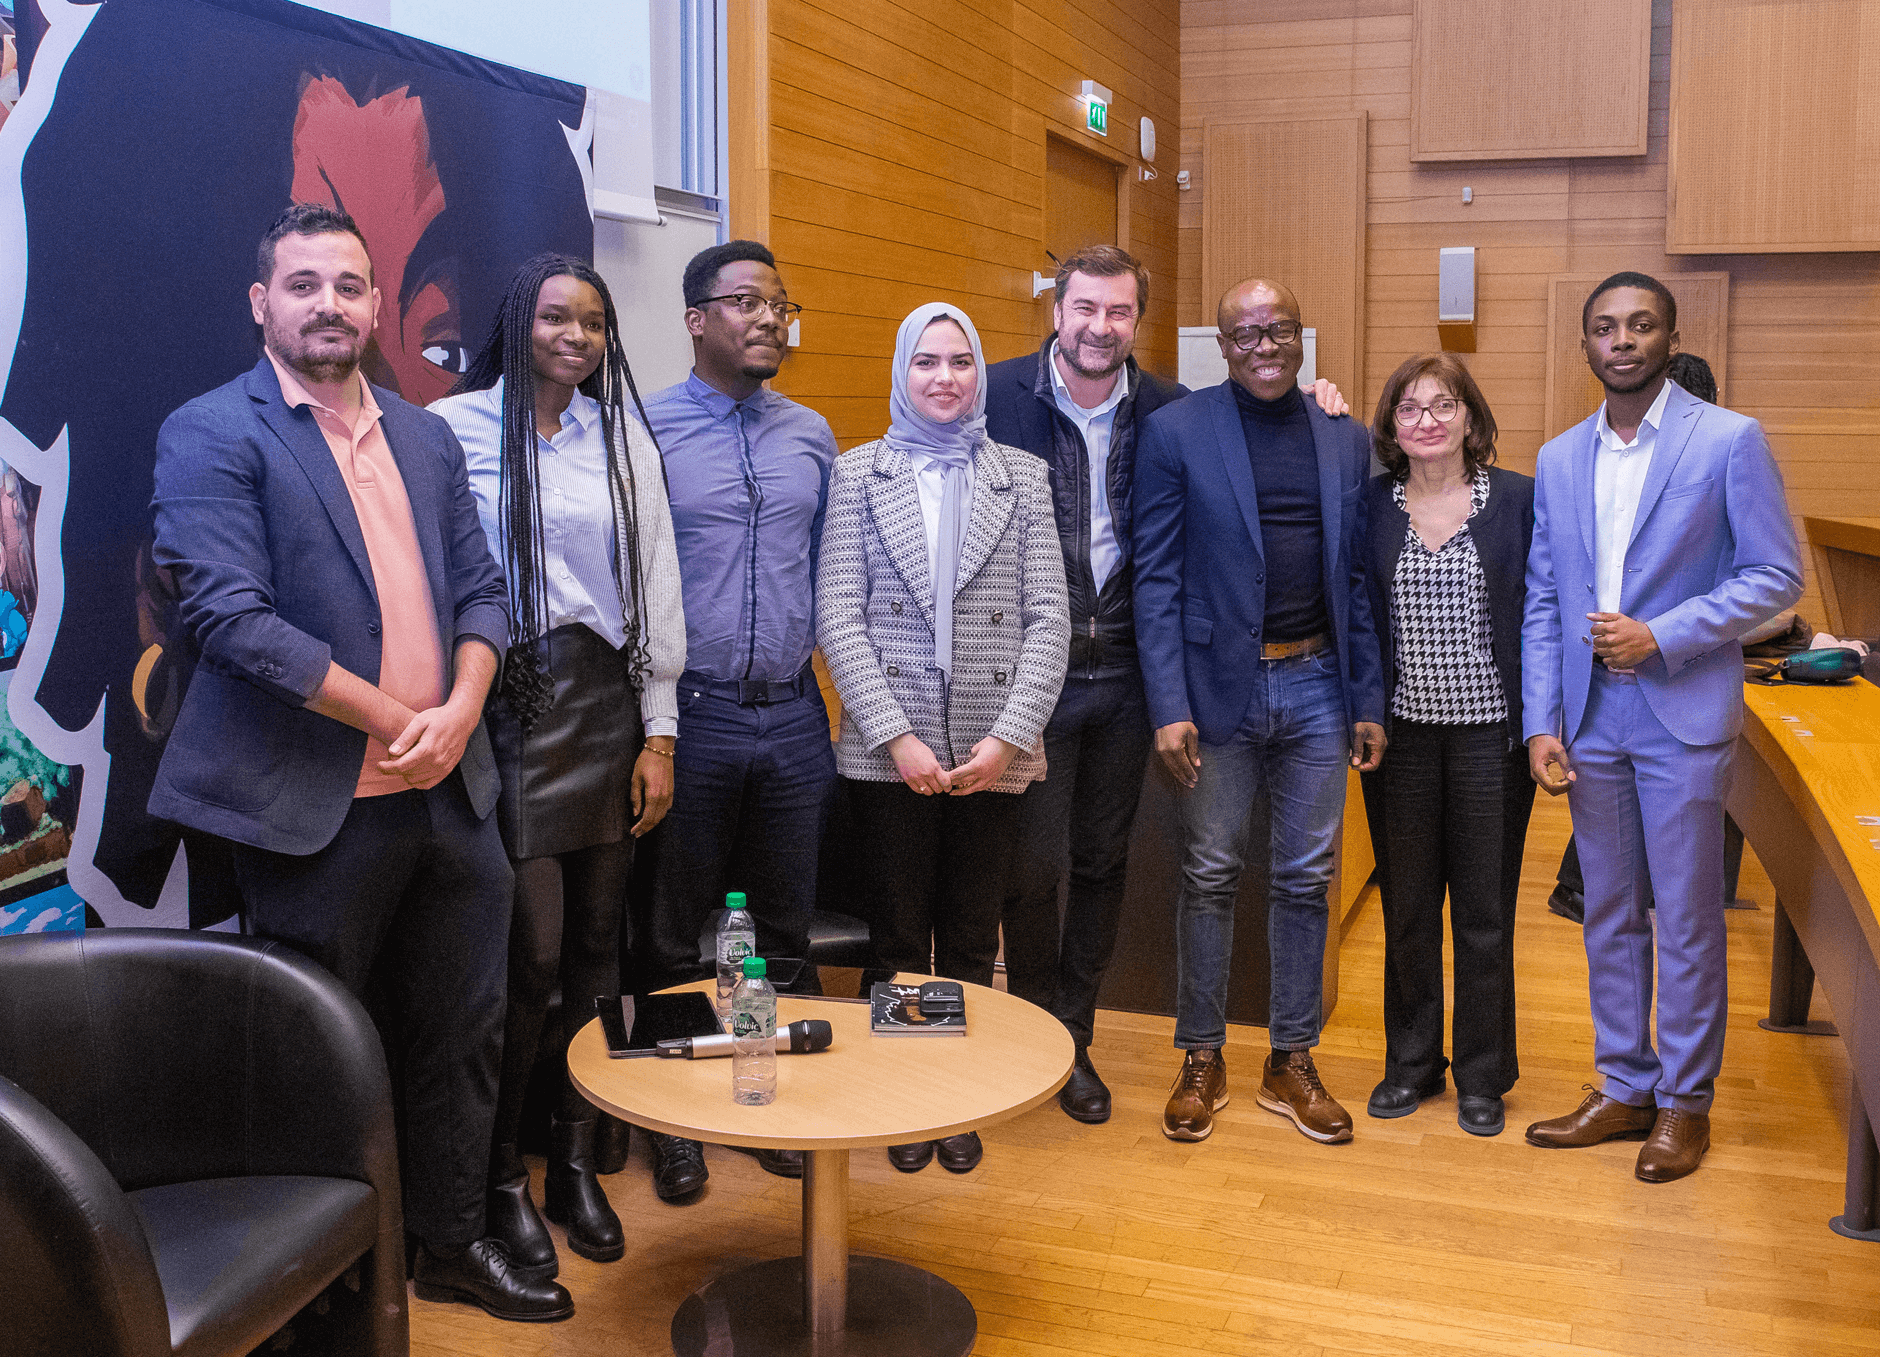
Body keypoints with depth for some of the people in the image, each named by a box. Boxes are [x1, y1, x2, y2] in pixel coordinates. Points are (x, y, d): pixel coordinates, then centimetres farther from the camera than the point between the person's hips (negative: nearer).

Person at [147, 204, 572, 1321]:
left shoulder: (428, 438, 13)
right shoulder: (211, 435, -6)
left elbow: (480, 587, 10)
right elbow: (235, 616, -17)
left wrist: (458, 713, -8)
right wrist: (395, 723, -16)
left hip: (449, 793, 6)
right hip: (316, 805, -6)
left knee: (464, 1031, 15)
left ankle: (454, 1243, 32)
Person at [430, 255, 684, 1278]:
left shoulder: (625, 441, 11)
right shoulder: (456, 427, 0)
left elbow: (657, 588, 11)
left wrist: (658, 733, 6)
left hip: (605, 702, 4)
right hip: (506, 704, -4)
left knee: (596, 942, 7)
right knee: (532, 950, -8)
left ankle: (575, 1161, 22)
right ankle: (502, 1176, 11)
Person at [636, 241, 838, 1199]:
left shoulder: (811, 436, 10)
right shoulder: (645, 429, -4)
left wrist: (816, 656, 8)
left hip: (792, 715, 4)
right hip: (693, 713, -4)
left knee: (785, 928, 13)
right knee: (678, 931, 9)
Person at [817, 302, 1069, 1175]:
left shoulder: (1022, 477, 6)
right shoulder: (860, 473, 4)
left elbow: (1049, 618, 1)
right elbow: (838, 617, -3)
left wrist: (1009, 737, -10)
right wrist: (897, 736, -11)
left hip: (993, 751, 1)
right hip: (891, 751, -1)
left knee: (972, 939, 10)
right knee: (900, 937, 9)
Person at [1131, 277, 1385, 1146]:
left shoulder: (1346, 440, 8)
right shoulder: (1176, 432, -3)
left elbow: (1359, 579, 10)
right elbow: (1157, 578, -6)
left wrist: (1369, 701, 6)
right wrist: (1169, 707, -12)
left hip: (1316, 686, 3)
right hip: (1220, 685, -3)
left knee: (1306, 878, 10)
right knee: (1210, 876, 6)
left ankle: (1292, 1063, 24)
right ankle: (1201, 1061, 21)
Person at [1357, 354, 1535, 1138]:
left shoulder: (1518, 500, -2)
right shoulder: (1369, 506, 3)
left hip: (1489, 735, -2)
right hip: (1402, 735, 2)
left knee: (1485, 916, 7)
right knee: (1406, 911, 12)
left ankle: (1482, 1078, 22)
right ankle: (1410, 1063, 28)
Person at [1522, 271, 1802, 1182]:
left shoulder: (1729, 441, -5)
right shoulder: (1559, 459, 9)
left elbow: (1776, 575, -6)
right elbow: (1542, 601, 9)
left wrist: (1663, 635, -16)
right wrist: (1541, 723, 1)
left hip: (1682, 714, -4)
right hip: (1590, 716, 5)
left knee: (1686, 919, 3)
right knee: (1609, 912, 13)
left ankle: (1685, 1100, 18)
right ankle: (1624, 1087, 25)